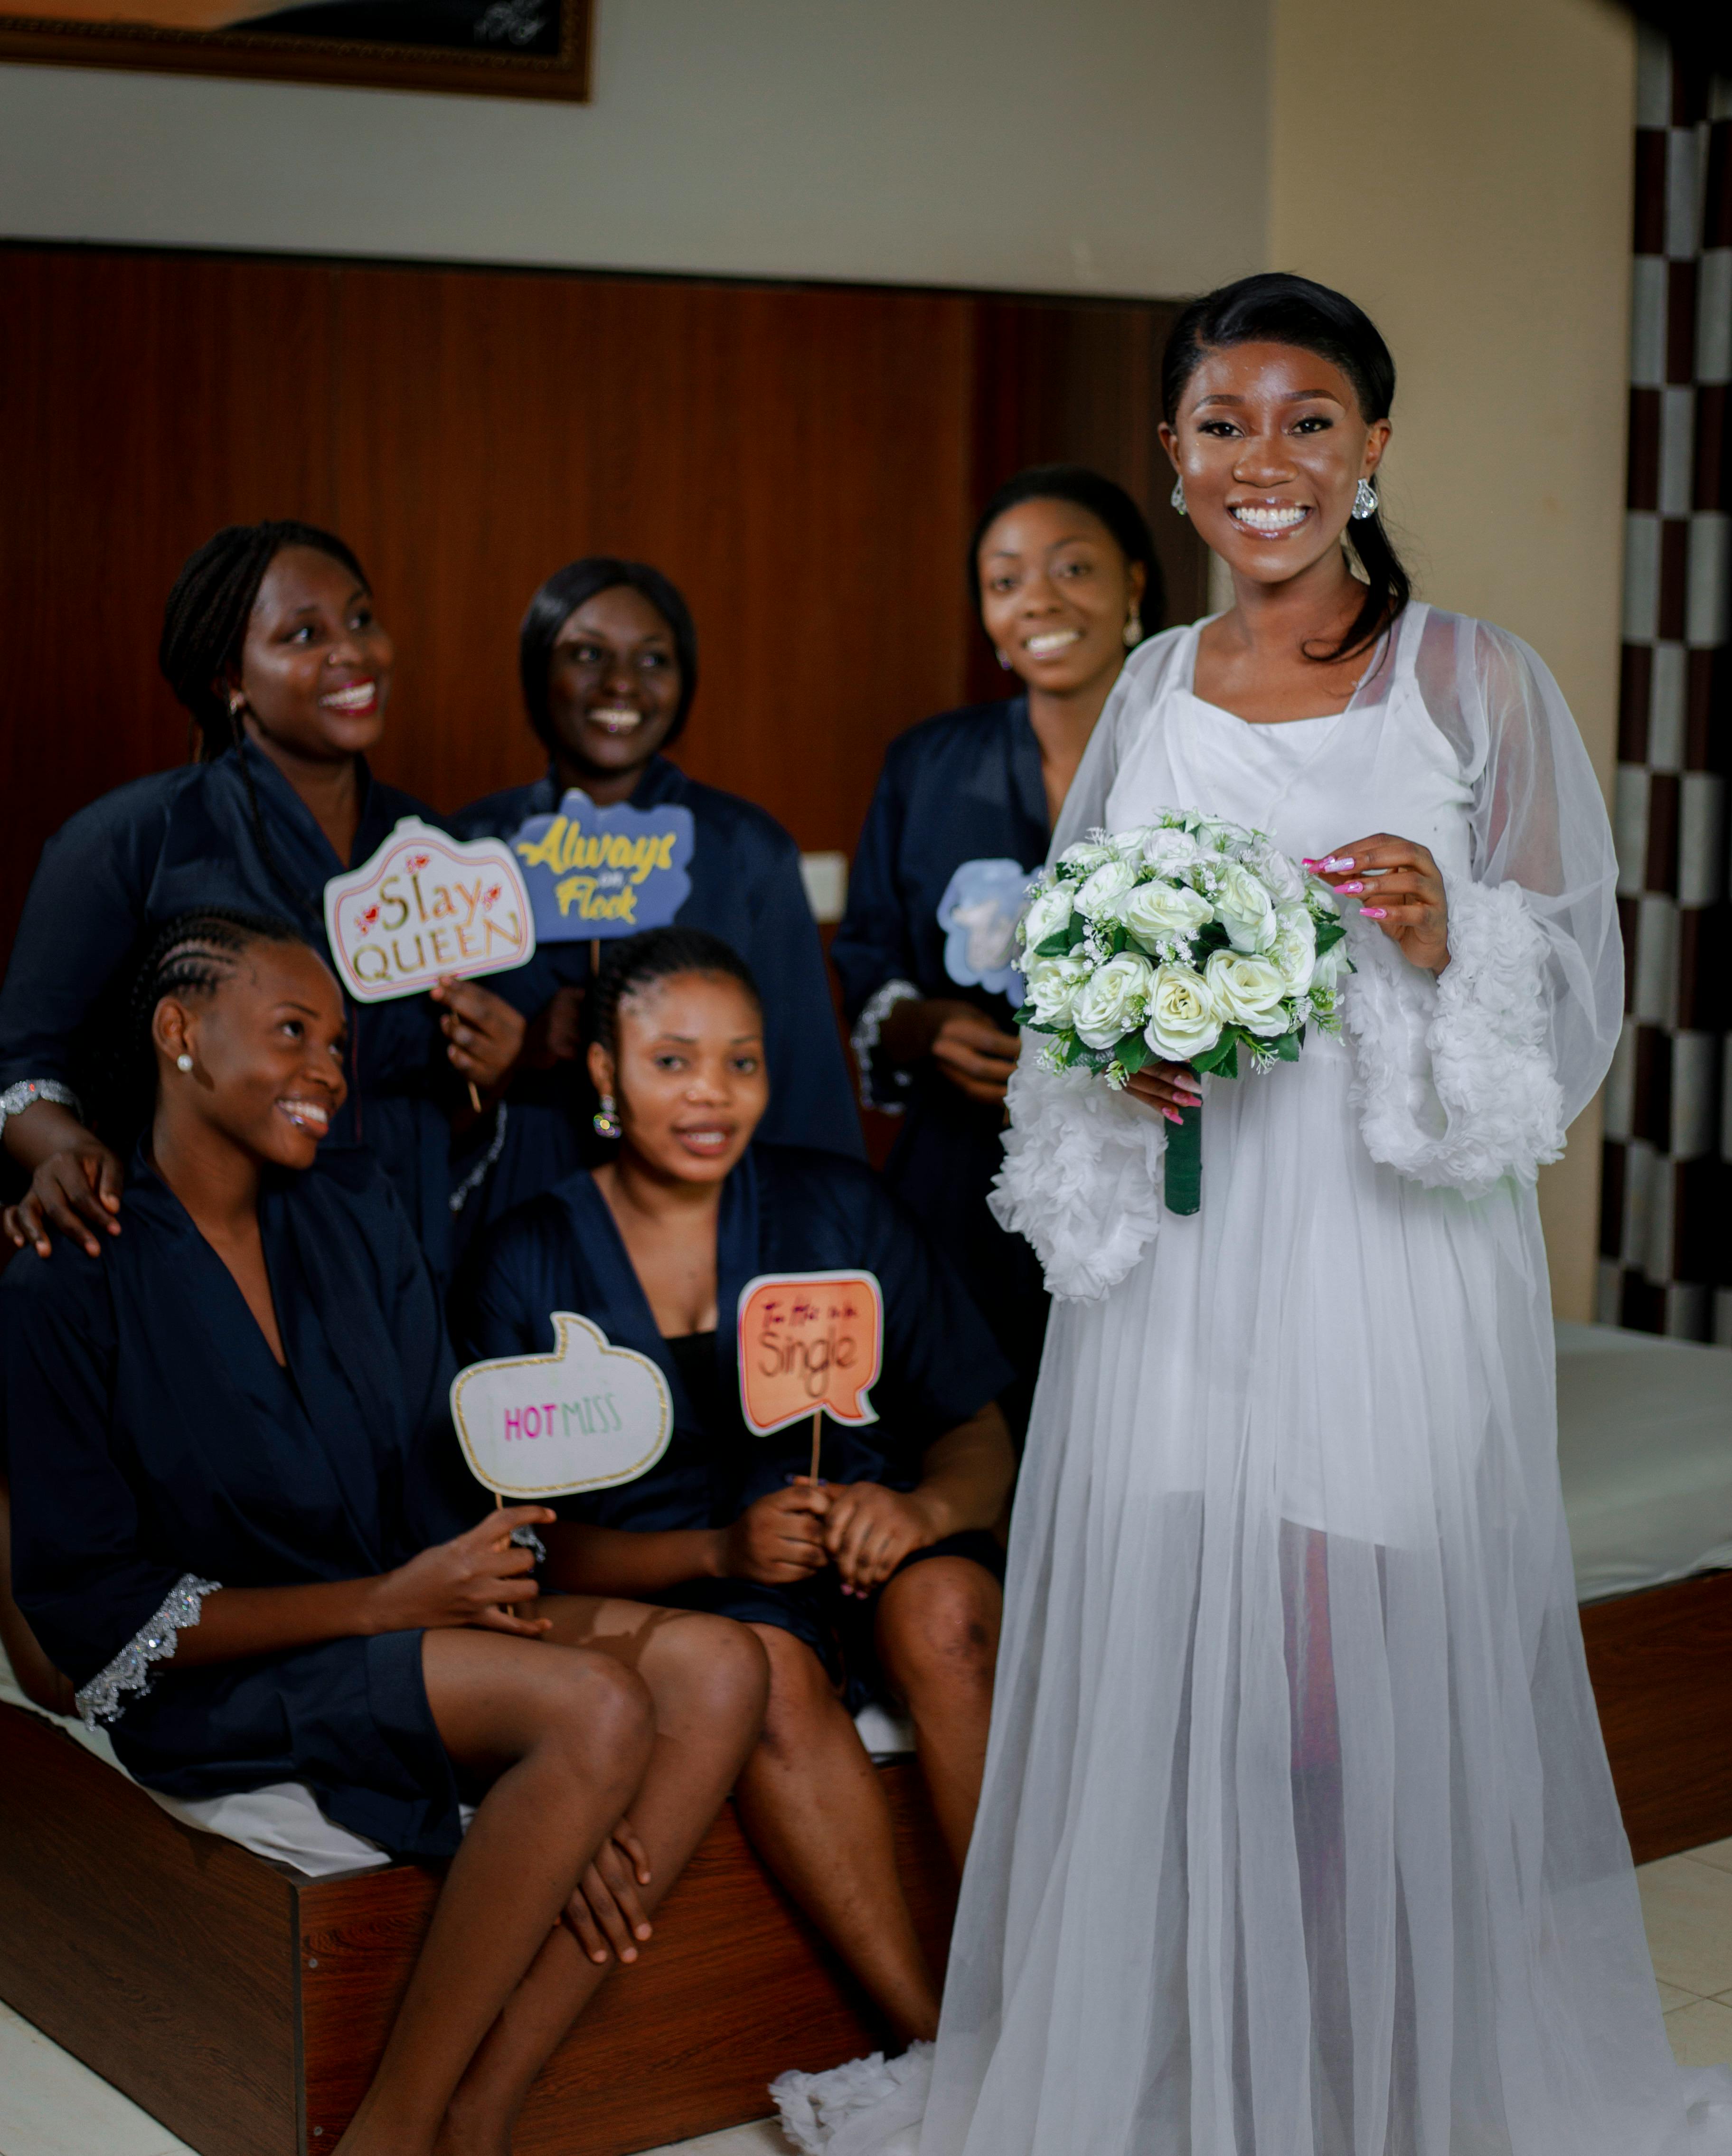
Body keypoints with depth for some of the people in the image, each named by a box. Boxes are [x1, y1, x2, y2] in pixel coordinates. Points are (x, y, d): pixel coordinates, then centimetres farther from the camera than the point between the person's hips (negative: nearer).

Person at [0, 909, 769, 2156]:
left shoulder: (355, 1213, 9)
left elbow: (447, 1479, 6)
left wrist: (505, 1605, -14)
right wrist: (384, 1602, -19)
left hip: (415, 1610, 7)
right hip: (216, 1684, -6)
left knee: (718, 1667, -19)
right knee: (598, 1705, -29)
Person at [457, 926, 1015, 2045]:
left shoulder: (837, 1207, 4)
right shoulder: (530, 1263, 1)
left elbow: (982, 1438, 5)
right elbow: (542, 1543, -2)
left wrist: (921, 1509, -20)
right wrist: (720, 1550, -20)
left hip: (866, 1553, 2)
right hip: (672, 1591, -1)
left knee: (947, 1609, -32)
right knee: (767, 1665, -34)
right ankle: (943, 2045, -32)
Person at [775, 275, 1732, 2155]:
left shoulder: (1474, 682, 0)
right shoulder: (1147, 696, 11)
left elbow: (1578, 986, 1)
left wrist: (1451, 941, -18)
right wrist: (1111, 1059, -3)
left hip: (1397, 1252, -3)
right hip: (1178, 1268, 3)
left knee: (1376, 1682, -3)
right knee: (1169, 1667, 3)